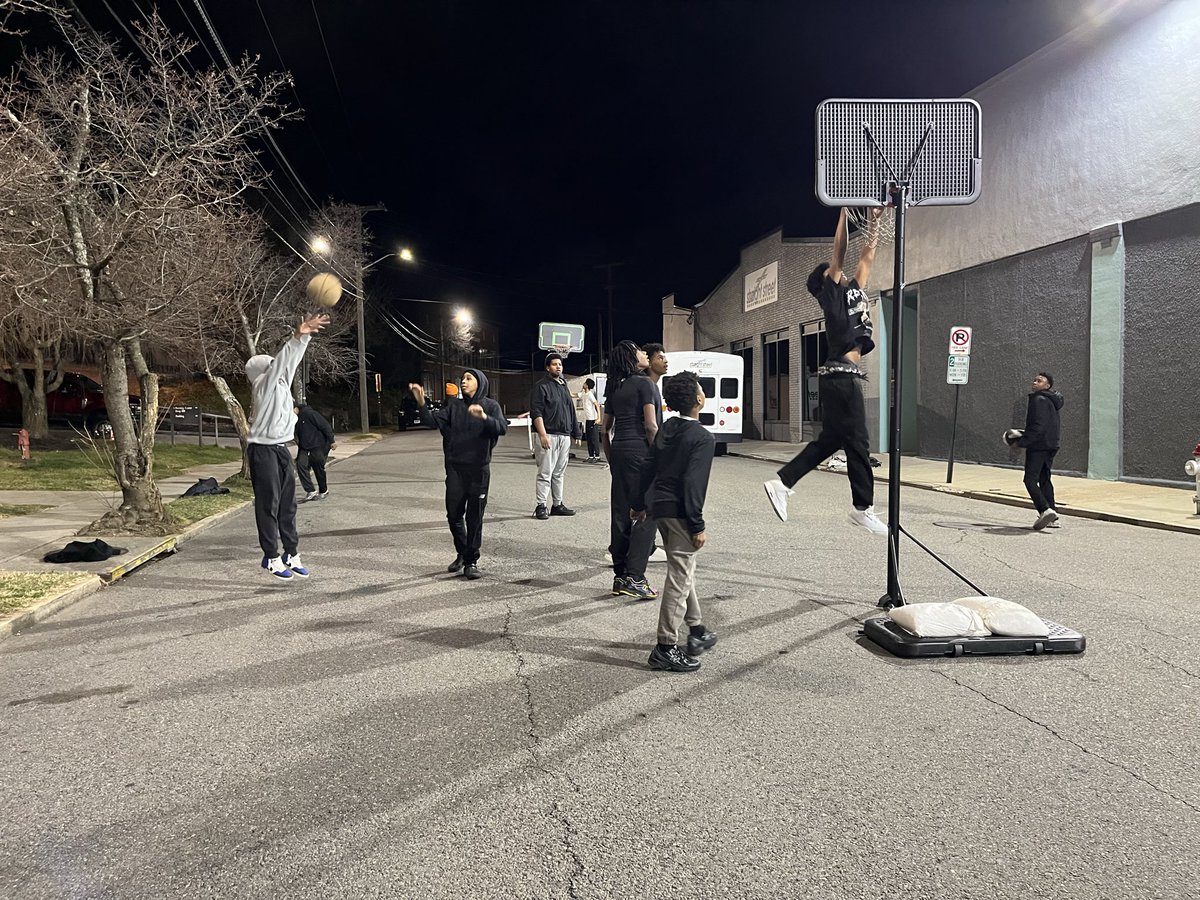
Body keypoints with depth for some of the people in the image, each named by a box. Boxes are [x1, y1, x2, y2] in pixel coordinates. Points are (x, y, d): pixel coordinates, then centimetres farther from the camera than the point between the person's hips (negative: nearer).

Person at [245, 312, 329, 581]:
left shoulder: (282, 382, 10)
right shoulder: (263, 385, -11)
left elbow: (291, 360, 9)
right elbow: (281, 360, -24)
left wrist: (305, 335, -2)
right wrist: (297, 337, -36)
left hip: (282, 449, 8)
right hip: (263, 450, -8)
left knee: (288, 503, 9)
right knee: (268, 505, -3)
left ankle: (291, 553, 16)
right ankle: (271, 558, 3)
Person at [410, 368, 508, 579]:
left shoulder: (490, 406, 0)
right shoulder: (453, 405, 9)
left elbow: (502, 427, -16)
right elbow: (433, 421, -3)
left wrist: (484, 417, -34)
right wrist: (421, 403, -19)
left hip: (479, 469, -3)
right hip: (455, 468, 3)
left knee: (474, 517, 2)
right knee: (453, 514, 6)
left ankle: (471, 561, 11)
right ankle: (461, 554, 27)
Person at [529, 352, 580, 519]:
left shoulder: (564, 386, 19)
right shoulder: (541, 386, -4)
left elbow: (571, 411, 23)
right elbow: (536, 413, -12)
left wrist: (576, 433, 19)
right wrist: (543, 435, -19)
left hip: (564, 436, 7)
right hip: (548, 436, -7)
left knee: (559, 473, 11)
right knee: (545, 473, -7)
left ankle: (557, 504, 17)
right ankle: (541, 506, -1)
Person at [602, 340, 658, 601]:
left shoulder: (614, 388, 15)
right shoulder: (643, 383, -6)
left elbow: (605, 429, 16)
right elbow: (651, 425, -13)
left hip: (618, 450, 8)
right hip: (639, 450, -7)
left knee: (620, 515, 9)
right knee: (645, 515, -4)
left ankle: (620, 577, 15)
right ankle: (634, 577, -9)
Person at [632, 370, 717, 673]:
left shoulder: (667, 429, 9)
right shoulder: (702, 438, -15)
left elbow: (648, 467, 13)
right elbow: (693, 483, -20)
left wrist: (639, 503, 23)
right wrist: (697, 525, -16)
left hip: (661, 507, 9)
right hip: (681, 512, -9)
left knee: (684, 571, 21)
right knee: (679, 578, -2)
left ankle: (697, 631, 34)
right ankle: (665, 648, 2)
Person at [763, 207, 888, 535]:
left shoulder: (854, 291, 22)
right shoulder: (832, 293, 0)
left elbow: (867, 255, 25)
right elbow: (838, 254, -7)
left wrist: (875, 219, 21)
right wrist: (845, 211, -5)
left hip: (844, 376, 9)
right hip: (841, 376, -9)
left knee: (830, 440, 11)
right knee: (857, 442, -4)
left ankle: (781, 482, 11)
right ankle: (864, 508, 3)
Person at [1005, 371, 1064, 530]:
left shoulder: (1040, 400, -14)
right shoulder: (1051, 401, 18)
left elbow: (1039, 426, -23)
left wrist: (1021, 441, -19)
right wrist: (1023, 434, 18)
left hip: (1038, 446, -10)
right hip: (1050, 446, 10)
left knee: (1030, 479, -11)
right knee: (1044, 480, 14)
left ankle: (1045, 510, -23)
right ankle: (1052, 517, 16)